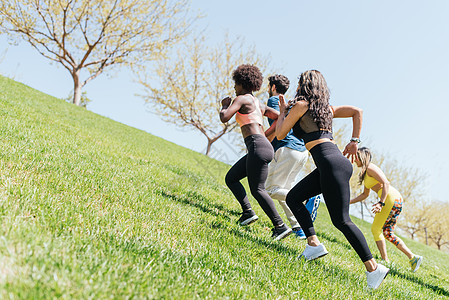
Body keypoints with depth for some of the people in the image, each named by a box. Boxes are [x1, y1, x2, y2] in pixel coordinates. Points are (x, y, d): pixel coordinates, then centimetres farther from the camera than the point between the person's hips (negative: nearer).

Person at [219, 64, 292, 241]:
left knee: (257, 189, -11)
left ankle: (280, 226, -12)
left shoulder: (241, 99, -1)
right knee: (230, 178, 13)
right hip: (262, 146, 10)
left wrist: (225, 105, 9)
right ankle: (248, 211, 6)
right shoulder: (258, 104, 24)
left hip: (257, 146, -10)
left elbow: (224, 118, -12)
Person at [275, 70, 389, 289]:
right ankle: (314, 244, 4)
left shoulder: (301, 104, 0)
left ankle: (373, 268, -7)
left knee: (341, 220, -9)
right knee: (293, 198, 12)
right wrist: (354, 141, 15)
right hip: (332, 164, 9)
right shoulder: (326, 108, 22)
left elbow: (280, 134, 4)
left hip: (332, 164, -9)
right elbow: (357, 111, 17)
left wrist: (283, 112, 20)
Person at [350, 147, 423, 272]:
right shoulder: (365, 173, 22)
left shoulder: (370, 168, -7)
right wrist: (348, 202, 22)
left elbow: (386, 183, -20)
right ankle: (413, 257, 8)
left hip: (391, 198, -10)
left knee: (375, 229, -5)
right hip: (395, 200, 10)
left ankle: (385, 261, -2)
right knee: (388, 233, 12)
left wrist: (381, 203, -26)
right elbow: (365, 195, 28)